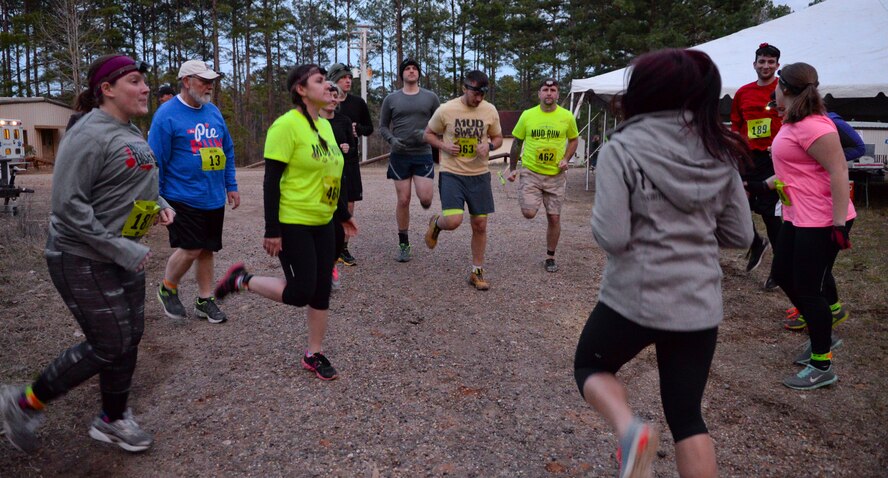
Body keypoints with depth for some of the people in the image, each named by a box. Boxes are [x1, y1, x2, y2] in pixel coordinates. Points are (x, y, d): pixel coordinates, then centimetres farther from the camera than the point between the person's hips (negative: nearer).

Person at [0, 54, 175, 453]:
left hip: (124, 258, 9)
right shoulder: (90, 134, -19)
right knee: (109, 346, -4)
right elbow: (68, 205, -23)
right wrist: (121, 250, -23)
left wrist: (160, 205, 1)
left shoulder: (132, 134, 9)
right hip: (83, 260, -9)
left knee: (129, 338, 12)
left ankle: (113, 421, 31)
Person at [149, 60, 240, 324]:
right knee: (191, 249, -8)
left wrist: (231, 186, 14)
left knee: (207, 250, 12)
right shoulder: (167, 114, -9)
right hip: (183, 198, -6)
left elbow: (227, 150, 17)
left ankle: (205, 300, 24)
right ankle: (167, 289, 19)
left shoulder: (214, 112, 10)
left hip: (214, 199, 6)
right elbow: (156, 161, -9)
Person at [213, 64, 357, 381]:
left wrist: (343, 214, 21)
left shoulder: (324, 125, 10)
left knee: (321, 291, 10)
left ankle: (314, 354, 24)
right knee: (299, 292, -6)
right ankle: (241, 280, 17)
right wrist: (272, 230, -19)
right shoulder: (287, 125, -15)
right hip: (293, 223, -8)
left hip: (322, 223, 8)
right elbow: (271, 181, -17)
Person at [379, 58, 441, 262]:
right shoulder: (391, 99, 6)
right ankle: (403, 244, 14)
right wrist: (391, 139, -9)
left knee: (425, 198, -14)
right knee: (403, 201, 1)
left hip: (423, 155, 0)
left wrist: (427, 133, -11)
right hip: (400, 156, 0)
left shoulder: (430, 98, 6)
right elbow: (383, 126, 10)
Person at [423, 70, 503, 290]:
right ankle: (436, 223, 19)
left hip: (479, 175, 3)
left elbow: (498, 137, 13)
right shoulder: (446, 110, -8)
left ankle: (477, 272, 22)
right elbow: (429, 134, 5)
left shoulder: (490, 110, 0)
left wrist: (489, 145, -10)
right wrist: (443, 146, -14)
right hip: (452, 173, -3)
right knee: (453, 221, -19)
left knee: (480, 225, 6)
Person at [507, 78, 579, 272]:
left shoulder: (567, 116, -2)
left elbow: (574, 140, 13)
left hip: (556, 175, 1)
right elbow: (517, 142, 8)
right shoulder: (527, 115, -3)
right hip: (531, 172, -1)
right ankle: (532, 199, 22)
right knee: (529, 213, -16)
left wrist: (566, 159, -3)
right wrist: (513, 168, 7)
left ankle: (550, 257, 22)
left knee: (554, 218, 4)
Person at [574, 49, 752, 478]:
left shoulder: (621, 150, -12)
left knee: (589, 367, 22)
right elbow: (740, 235, 7)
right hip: (700, 304, 5)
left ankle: (631, 430, -5)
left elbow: (611, 237, -17)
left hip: (634, 297, -4)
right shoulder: (720, 153, 4)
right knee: (686, 415, 16)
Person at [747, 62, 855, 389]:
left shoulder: (813, 126, -20)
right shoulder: (792, 124, 12)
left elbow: (839, 171, -23)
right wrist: (763, 185, 21)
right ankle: (822, 334, 35)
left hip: (821, 221, -10)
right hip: (797, 217, 10)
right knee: (783, 275, 18)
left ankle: (822, 367, 13)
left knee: (808, 289, -2)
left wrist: (839, 222, -25)